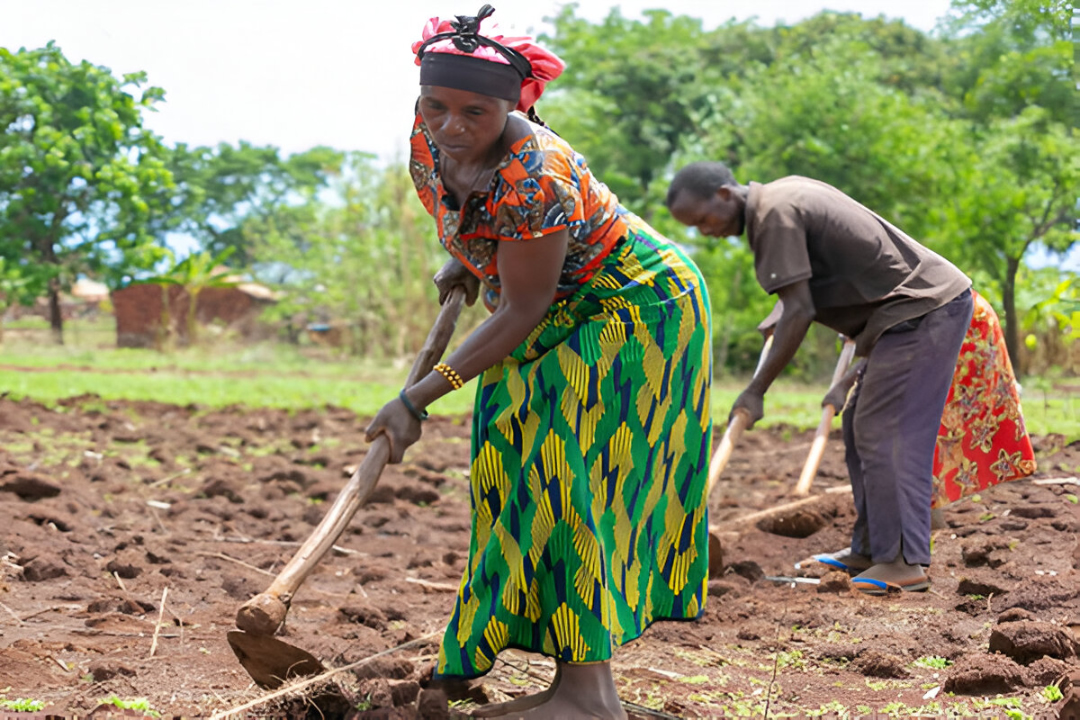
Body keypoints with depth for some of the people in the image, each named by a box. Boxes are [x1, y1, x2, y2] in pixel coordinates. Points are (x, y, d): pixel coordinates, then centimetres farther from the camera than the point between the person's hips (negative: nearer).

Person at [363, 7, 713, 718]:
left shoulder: (532, 174, -34)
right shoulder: (428, 148, -9)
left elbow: (521, 313, -29)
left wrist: (416, 399, -28)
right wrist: (464, 261, 15)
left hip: (634, 308, -9)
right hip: (555, 322, 9)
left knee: (568, 484, -17)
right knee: (519, 483, 7)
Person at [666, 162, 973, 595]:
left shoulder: (774, 215, -18)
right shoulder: (785, 191, 13)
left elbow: (800, 310, -23)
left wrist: (756, 390, -19)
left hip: (923, 311, -11)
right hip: (930, 303, 11)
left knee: (883, 433, -11)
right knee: (863, 426, 13)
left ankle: (903, 563, -11)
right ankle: (870, 550, 17)